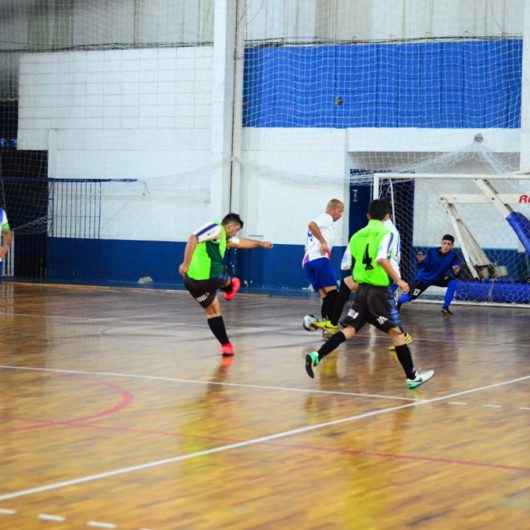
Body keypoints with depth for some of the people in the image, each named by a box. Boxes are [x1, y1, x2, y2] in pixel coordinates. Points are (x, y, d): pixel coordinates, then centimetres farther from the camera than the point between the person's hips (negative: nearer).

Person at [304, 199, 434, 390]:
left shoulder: (358, 235, 13)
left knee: (349, 329, 4)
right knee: (396, 332, 1)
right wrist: (398, 280, -18)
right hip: (380, 290, -6)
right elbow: (382, 258, -22)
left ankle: (316, 356, -11)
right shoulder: (386, 233, -7)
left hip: (362, 289, 6)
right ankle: (412, 377, 5)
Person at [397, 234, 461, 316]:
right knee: (411, 296, -4)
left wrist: (456, 271, -49)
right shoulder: (432, 252, -22)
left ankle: (445, 307, -9)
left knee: (453, 282, -24)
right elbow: (422, 267, -21)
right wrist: (420, 260, -41)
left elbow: (455, 272, -26)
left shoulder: (453, 255, -21)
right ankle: (398, 302, 32)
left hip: (440, 278, 2)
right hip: (425, 278, -1)